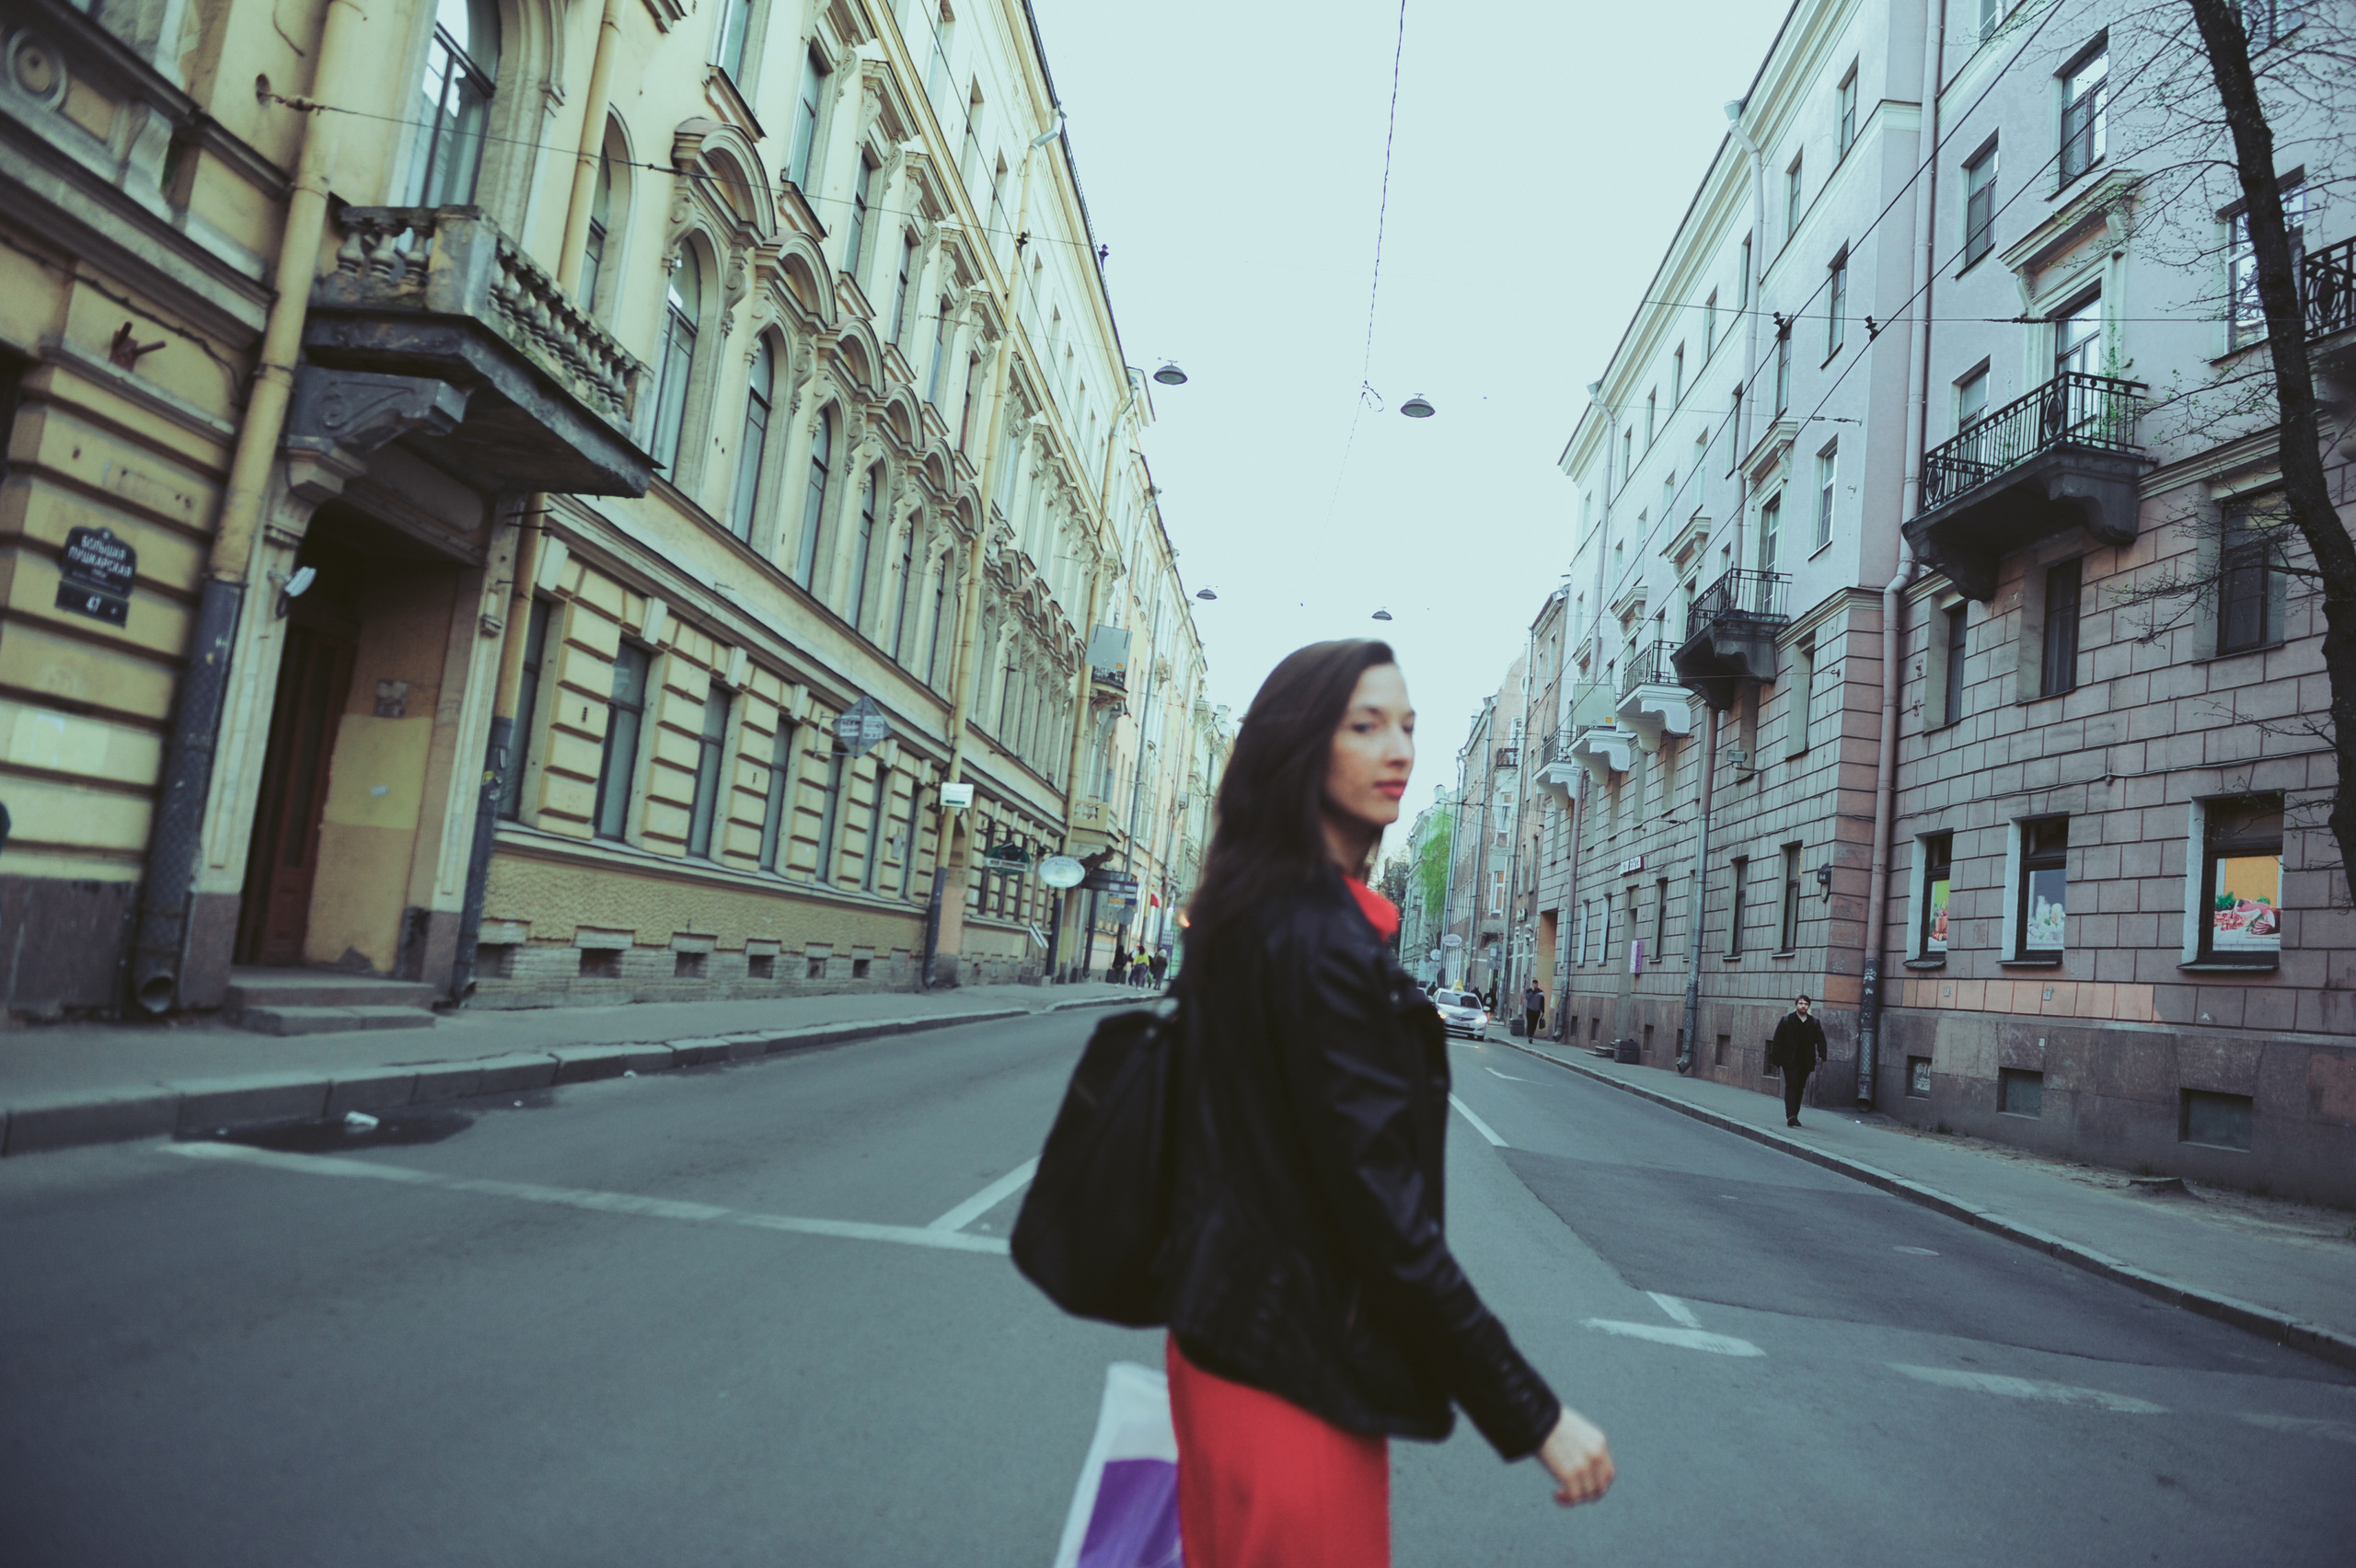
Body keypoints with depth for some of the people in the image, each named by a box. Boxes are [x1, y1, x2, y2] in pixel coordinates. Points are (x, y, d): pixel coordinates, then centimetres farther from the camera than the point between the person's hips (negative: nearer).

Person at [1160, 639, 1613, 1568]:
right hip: (1294, 1368, -9)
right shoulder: (1321, 940, -23)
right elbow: (1381, 1202, -24)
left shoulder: (1245, 915, 7)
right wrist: (1533, 1417, -19)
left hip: (1226, 1329, 9)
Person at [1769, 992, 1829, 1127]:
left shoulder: (1814, 1023, 10)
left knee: (1799, 1088, 8)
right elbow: (1777, 1039, 1)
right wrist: (1777, 1057, -5)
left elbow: (1820, 1040, 11)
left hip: (1805, 1062, 4)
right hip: (1790, 1061, -4)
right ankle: (1791, 1116, -21)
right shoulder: (1787, 1020, 1)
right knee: (1791, 1085, -14)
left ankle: (1793, 1116, 17)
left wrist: (1821, 1054, -6)